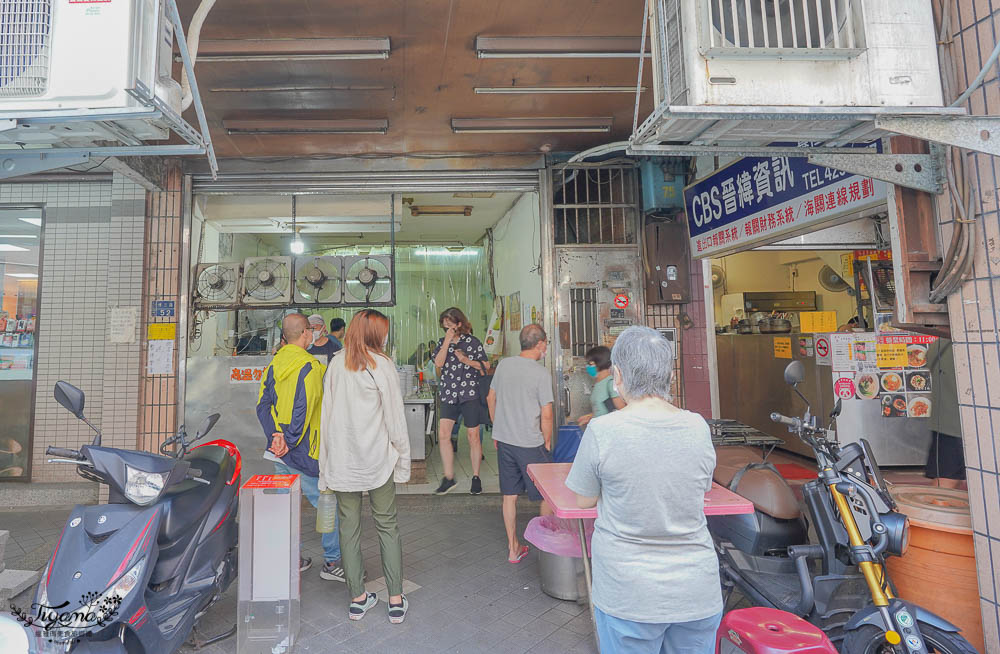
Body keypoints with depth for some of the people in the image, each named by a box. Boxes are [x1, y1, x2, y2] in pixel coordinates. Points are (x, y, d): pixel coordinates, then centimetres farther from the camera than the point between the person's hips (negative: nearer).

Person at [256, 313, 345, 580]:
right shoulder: (311, 366, -16)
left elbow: (262, 406, 2)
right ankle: (332, 562, 11)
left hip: (279, 449, 8)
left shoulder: (273, 365, 8)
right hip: (303, 450, -7)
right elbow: (302, 409, -21)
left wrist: (275, 435, -7)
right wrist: (290, 442, -13)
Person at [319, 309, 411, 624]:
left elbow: (327, 413, 4)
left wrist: (326, 464, 11)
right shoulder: (381, 365, -10)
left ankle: (358, 598, 24)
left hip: (342, 459, 3)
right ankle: (396, 600, 16)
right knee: (387, 526, 9)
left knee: (349, 527, 13)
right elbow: (395, 418, -10)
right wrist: (403, 460, -1)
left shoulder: (336, 364, 1)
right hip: (376, 458, -3)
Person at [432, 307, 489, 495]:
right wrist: (447, 341, -11)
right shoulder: (442, 343, 10)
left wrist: (467, 360, -13)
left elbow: (486, 368, 1)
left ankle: (476, 477, 18)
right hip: (448, 395, 3)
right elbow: (438, 363, -7)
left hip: (470, 394, -3)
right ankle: (449, 478, 7)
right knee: (443, 434, -6)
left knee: (473, 436, 4)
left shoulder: (473, 342, 0)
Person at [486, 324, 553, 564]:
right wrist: (547, 442, 1)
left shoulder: (503, 364, 1)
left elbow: (491, 398, 10)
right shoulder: (541, 373, -15)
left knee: (510, 496, 14)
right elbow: (546, 414, -14)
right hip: (530, 443, -6)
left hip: (504, 440, 6)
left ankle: (513, 548, 26)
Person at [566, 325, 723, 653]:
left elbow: (583, 500, -6)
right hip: (697, 594, 3)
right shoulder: (698, 427, -10)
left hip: (630, 597, -3)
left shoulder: (602, 431, -20)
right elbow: (701, 490, 6)